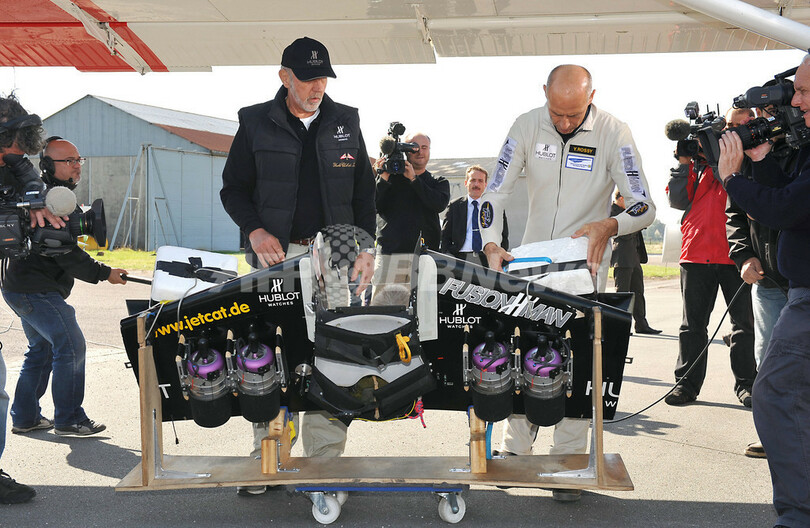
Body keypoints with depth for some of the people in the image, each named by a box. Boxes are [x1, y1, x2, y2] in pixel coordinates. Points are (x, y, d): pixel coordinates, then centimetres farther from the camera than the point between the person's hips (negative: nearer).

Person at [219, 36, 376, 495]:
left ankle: (325, 460, 6)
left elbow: (364, 193, 14)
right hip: (275, 255, -1)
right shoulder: (256, 124, 4)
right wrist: (255, 230, -9)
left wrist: (365, 248, 5)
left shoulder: (346, 122, 10)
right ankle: (266, 459, 11)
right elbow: (233, 189, 8)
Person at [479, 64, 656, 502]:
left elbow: (644, 206, -13)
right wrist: (491, 243, -20)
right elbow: (495, 193, -4)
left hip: (584, 261, -3)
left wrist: (610, 225, -34)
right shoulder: (527, 126, -7)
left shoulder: (614, 133, -13)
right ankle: (516, 448, 19)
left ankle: (569, 464, 3)